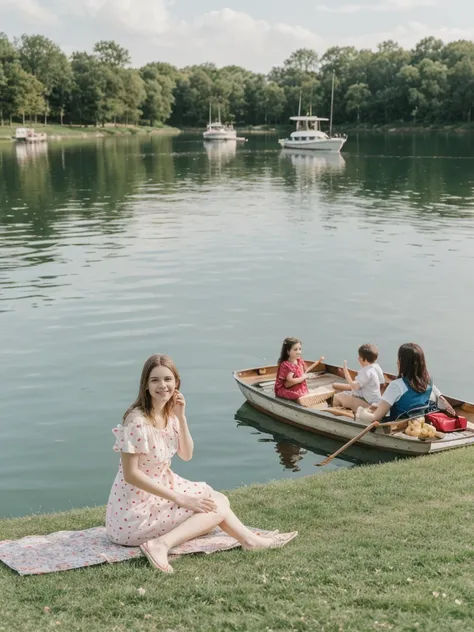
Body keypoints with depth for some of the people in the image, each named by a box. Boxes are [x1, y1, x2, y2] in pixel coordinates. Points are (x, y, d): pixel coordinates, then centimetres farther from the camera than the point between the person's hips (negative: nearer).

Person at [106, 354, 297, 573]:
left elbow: (186, 455, 7)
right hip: (136, 510, -8)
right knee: (216, 507, -6)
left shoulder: (169, 414, 2)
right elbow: (130, 474, -24)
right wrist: (180, 499, -21)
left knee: (218, 500, 6)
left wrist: (181, 417, -8)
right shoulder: (137, 421, -24)